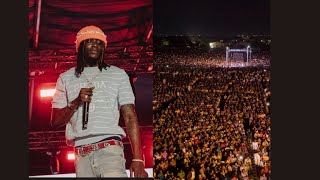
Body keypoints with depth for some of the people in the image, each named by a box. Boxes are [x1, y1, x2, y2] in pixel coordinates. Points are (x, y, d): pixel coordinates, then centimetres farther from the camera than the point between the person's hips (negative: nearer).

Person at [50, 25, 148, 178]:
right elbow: (55, 122, 14)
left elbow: (130, 118, 4)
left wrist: (137, 159, -6)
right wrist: (76, 102, -5)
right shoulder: (66, 78, 16)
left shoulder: (118, 75, 11)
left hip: (109, 149, -2)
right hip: (81, 155, 2)